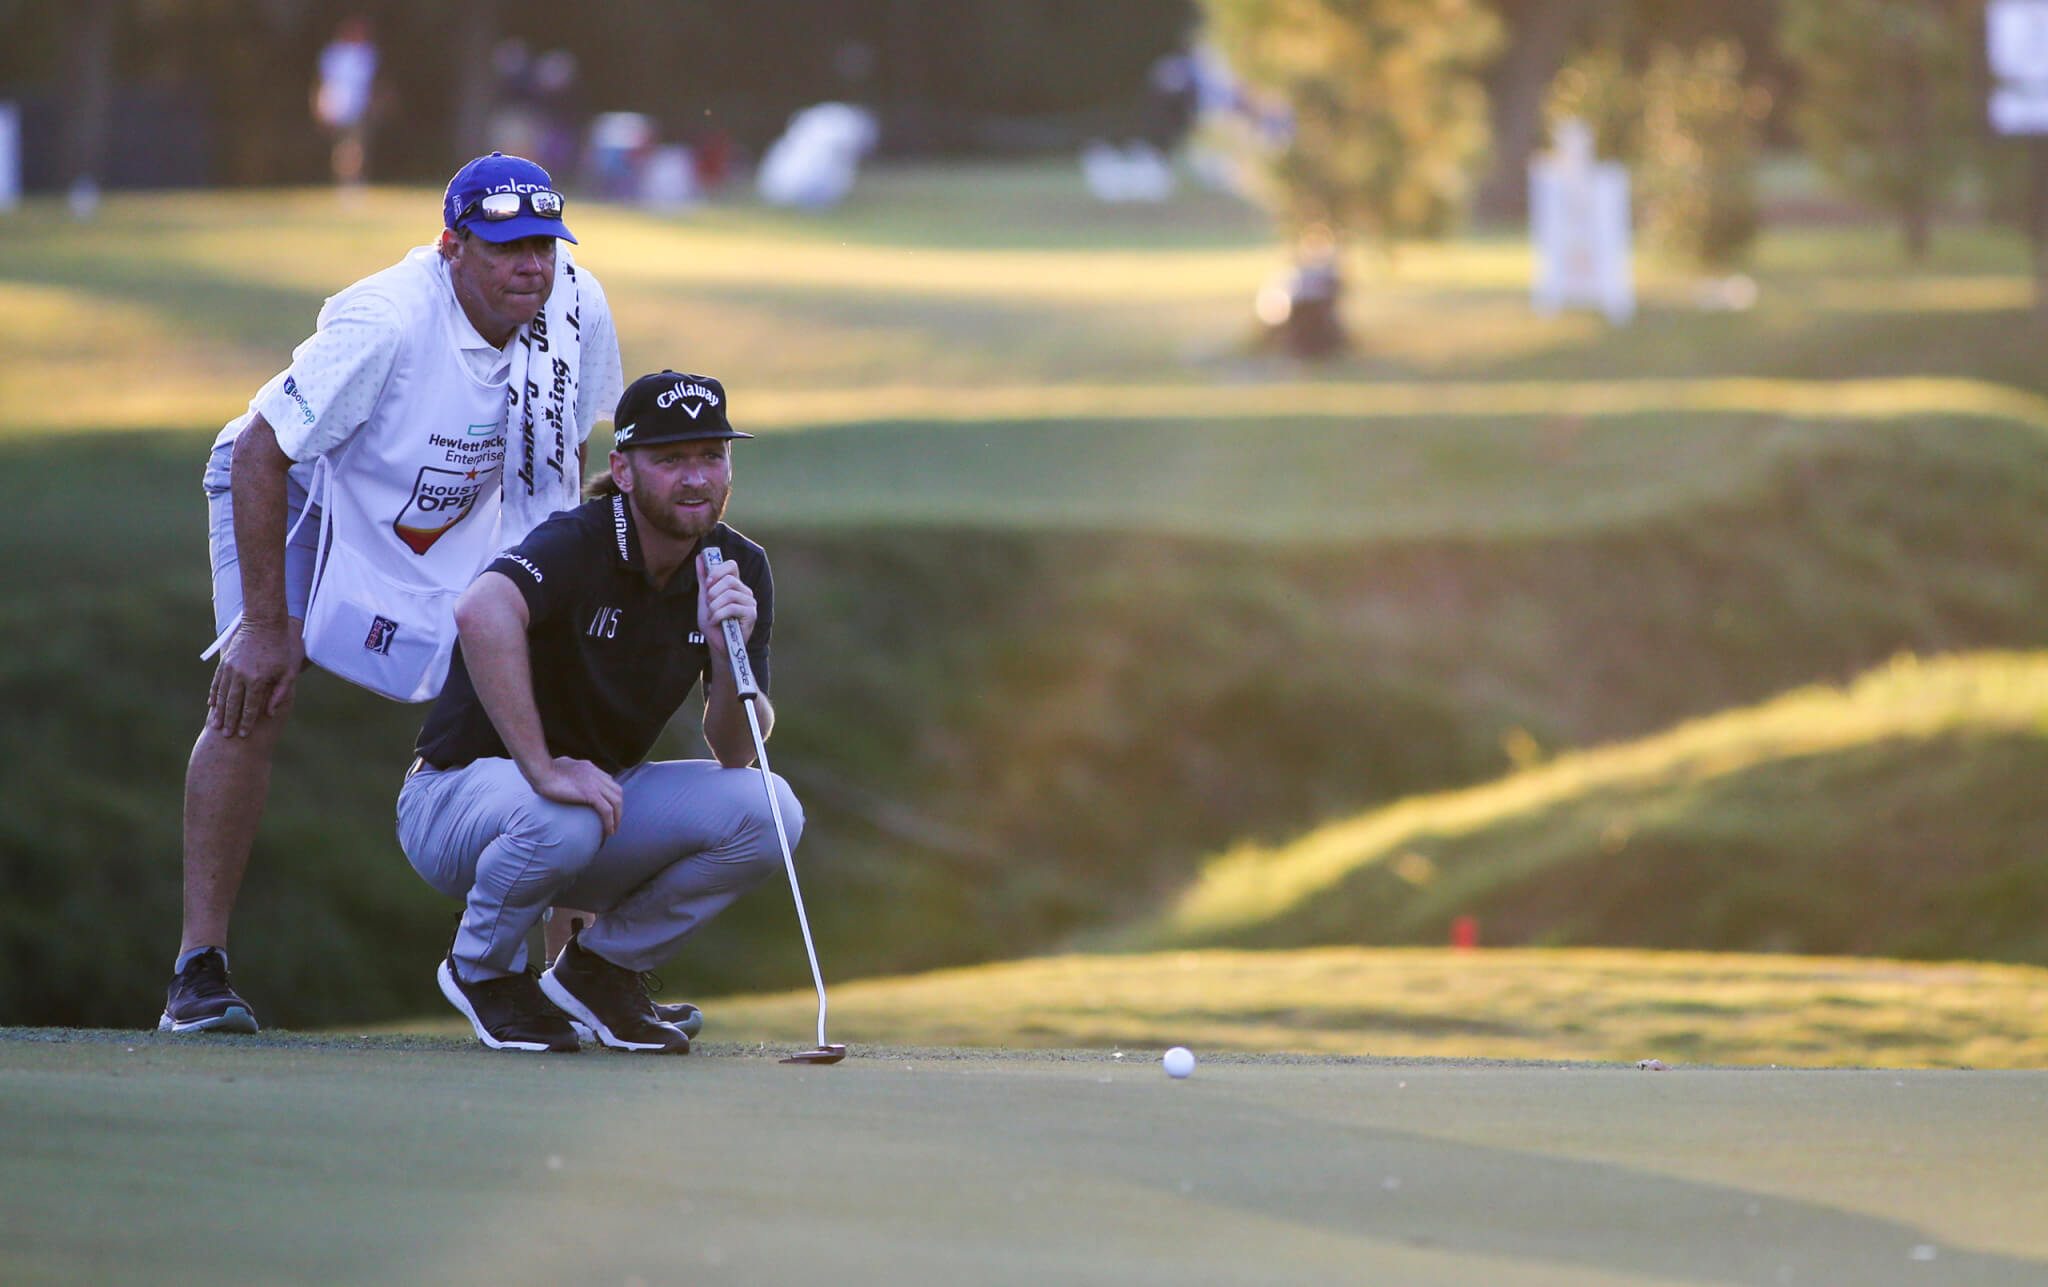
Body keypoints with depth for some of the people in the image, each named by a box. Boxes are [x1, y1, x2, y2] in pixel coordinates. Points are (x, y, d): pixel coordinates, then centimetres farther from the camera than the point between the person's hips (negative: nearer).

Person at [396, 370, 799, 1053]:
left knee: (766, 808, -18)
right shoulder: (576, 544, -24)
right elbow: (483, 612, -48)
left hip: (603, 795, 6)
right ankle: (482, 968, -6)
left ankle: (602, 967, 4)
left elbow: (736, 754, -9)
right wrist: (544, 770, -48)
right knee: (563, 817, -40)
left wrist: (728, 654, -29)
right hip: (460, 790, -6)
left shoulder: (739, 567, -4)